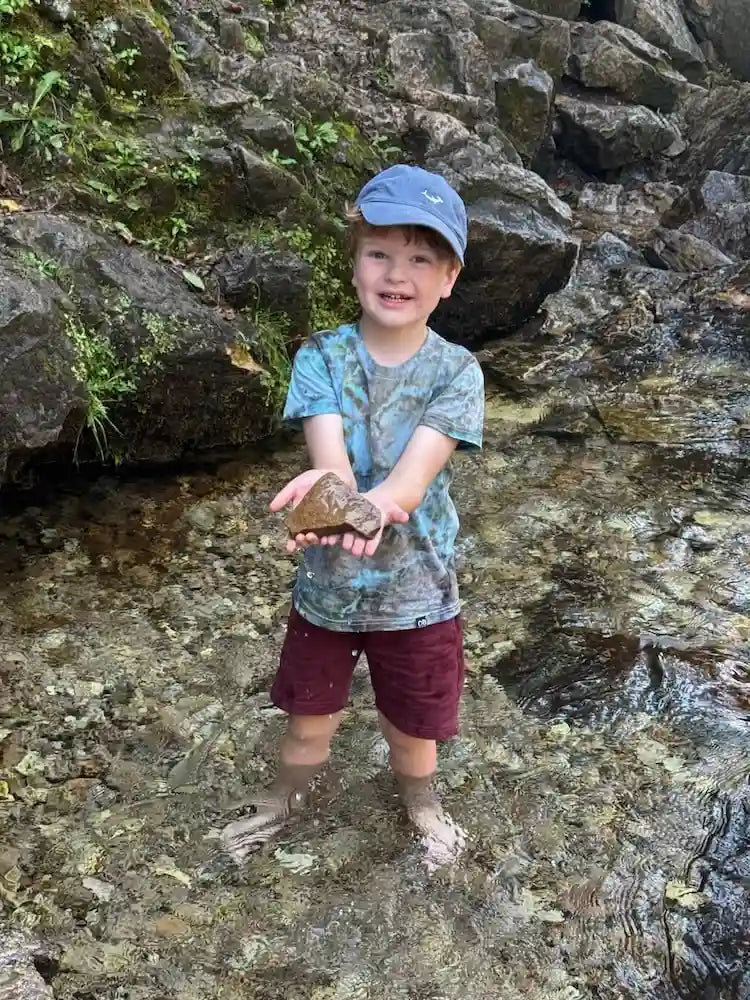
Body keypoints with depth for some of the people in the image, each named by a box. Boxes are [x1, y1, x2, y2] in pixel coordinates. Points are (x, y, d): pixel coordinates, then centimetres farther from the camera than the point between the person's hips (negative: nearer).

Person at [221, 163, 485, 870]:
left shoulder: (456, 372, -14)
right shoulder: (321, 357, -12)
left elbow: (412, 478, -27)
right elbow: (330, 462, -26)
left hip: (416, 589, 0)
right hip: (326, 582, 1)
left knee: (413, 725, 20)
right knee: (309, 718, 21)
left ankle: (419, 803, 54)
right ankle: (284, 800, 54)